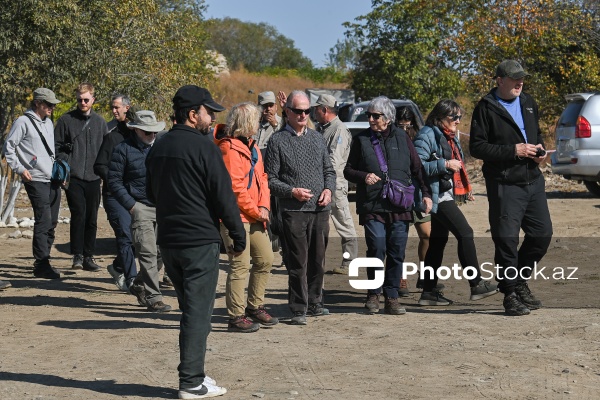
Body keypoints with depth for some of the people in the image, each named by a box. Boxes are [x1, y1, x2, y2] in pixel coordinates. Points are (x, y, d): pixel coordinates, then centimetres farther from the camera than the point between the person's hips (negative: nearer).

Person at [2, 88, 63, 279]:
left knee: (52, 223, 9)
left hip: (54, 180, 8)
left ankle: (43, 262, 18)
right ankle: (41, 265, -8)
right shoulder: (23, 122, -5)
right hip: (36, 180, -8)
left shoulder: (49, 123, 18)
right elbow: (8, 146, -6)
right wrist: (20, 169, -11)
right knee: (43, 221, -12)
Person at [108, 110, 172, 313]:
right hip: (141, 207, -5)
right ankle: (153, 297, -4)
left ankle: (139, 285, 29)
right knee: (148, 253, -10)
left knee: (162, 252, 9)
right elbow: (114, 181, -2)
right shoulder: (123, 149, -2)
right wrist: (131, 205, -10)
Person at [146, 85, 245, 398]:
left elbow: (151, 193, 22)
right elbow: (224, 195, -14)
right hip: (200, 240, -8)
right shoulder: (203, 146, -13)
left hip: (167, 240, 8)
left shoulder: (158, 147, 11)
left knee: (190, 308, 18)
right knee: (198, 311, -3)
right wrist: (238, 236, -6)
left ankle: (192, 374, 22)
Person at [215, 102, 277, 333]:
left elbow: (261, 178, 16)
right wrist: (255, 211, -12)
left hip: (255, 217, 10)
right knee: (240, 265, -7)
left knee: (265, 259, 14)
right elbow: (235, 187, -19)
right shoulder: (229, 149, -14)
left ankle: (255, 307, 27)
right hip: (236, 216, -10)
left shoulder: (251, 146, 16)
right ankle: (236, 317, 0)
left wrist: (264, 206, 1)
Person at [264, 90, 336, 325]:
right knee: (297, 263, -3)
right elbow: (270, 179, -2)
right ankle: (298, 309, 5)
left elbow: (329, 170, 20)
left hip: (321, 210, 5)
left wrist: (328, 189, 1)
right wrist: (292, 191, -14)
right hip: (294, 211, -4)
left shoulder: (317, 138, 15)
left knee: (318, 260, 11)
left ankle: (315, 303, 24)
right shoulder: (278, 141, 0)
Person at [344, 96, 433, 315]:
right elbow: (348, 170, 10)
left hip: (400, 207, 2)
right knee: (377, 250, -8)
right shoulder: (361, 139, 6)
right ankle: (373, 294, 10)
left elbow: (417, 168, 14)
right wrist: (363, 176, -10)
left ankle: (391, 297, 12)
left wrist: (426, 193, 6)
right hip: (372, 207, -2)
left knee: (397, 253, 3)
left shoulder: (401, 137, 10)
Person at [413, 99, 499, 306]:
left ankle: (429, 292, 13)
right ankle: (477, 285, -11)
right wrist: (444, 164, -22)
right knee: (465, 234, -14)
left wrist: (464, 190, 18)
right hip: (437, 194, -10)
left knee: (438, 241, 10)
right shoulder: (427, 135, -10)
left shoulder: (450, 138, 20)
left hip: (447, 194, 10)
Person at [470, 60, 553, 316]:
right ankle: (511, 294, 9)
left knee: (542, 233, 9)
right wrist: (513, 151, -17)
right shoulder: (486, 108, -6)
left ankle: (520, 282, 28)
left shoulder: (528, 103, 15)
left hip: (533, 181, 7)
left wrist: (539, 149, 5)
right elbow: (477, 147, -11)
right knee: (506, 240, -3)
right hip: (504, 185, -7)